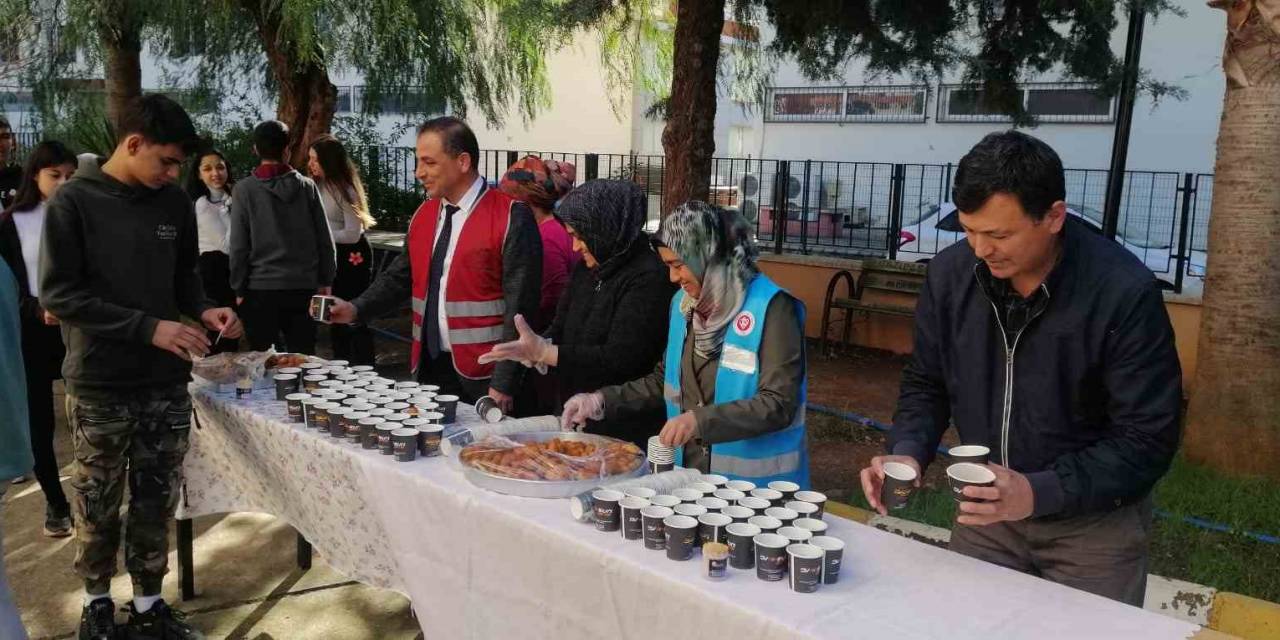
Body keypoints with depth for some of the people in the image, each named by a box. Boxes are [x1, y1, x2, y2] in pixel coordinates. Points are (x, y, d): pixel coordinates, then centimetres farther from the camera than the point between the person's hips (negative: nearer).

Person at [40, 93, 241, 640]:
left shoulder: (175, 203, 4)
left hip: (166, 381, 4)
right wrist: (148, 328, -20)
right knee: (98, 502, 10)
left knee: (157, 499, 11)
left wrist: (204, 309, -6)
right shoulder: (73, 202, -10)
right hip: (100, 384, -3)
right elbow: (57, 293, -13)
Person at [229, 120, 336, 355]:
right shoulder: (307, 186, 0)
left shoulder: (244, 190, -5)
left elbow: (239, 246, -5)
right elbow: (325, 239, 1)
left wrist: (239, 289, 3)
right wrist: (326, 280, 10)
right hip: (303, 285, 2)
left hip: (261, 287, -2)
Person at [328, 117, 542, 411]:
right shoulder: (424, 215, 11)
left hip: (481, 377, -6)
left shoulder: (511, 218, -12)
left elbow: (520, 307, -14)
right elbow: (400, 277, 18)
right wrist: (355, 310, 1)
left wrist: (503, 384, -15)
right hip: (429, 365, 6)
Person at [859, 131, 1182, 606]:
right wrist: (908, 454, -16)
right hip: (987, 511, 4)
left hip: (1093, 523, -3)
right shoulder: (950, 274, -11)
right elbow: (926, 383, 2)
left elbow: (1146, 440, -20)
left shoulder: (1124, 292, -22)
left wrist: (1037, 493, -31)